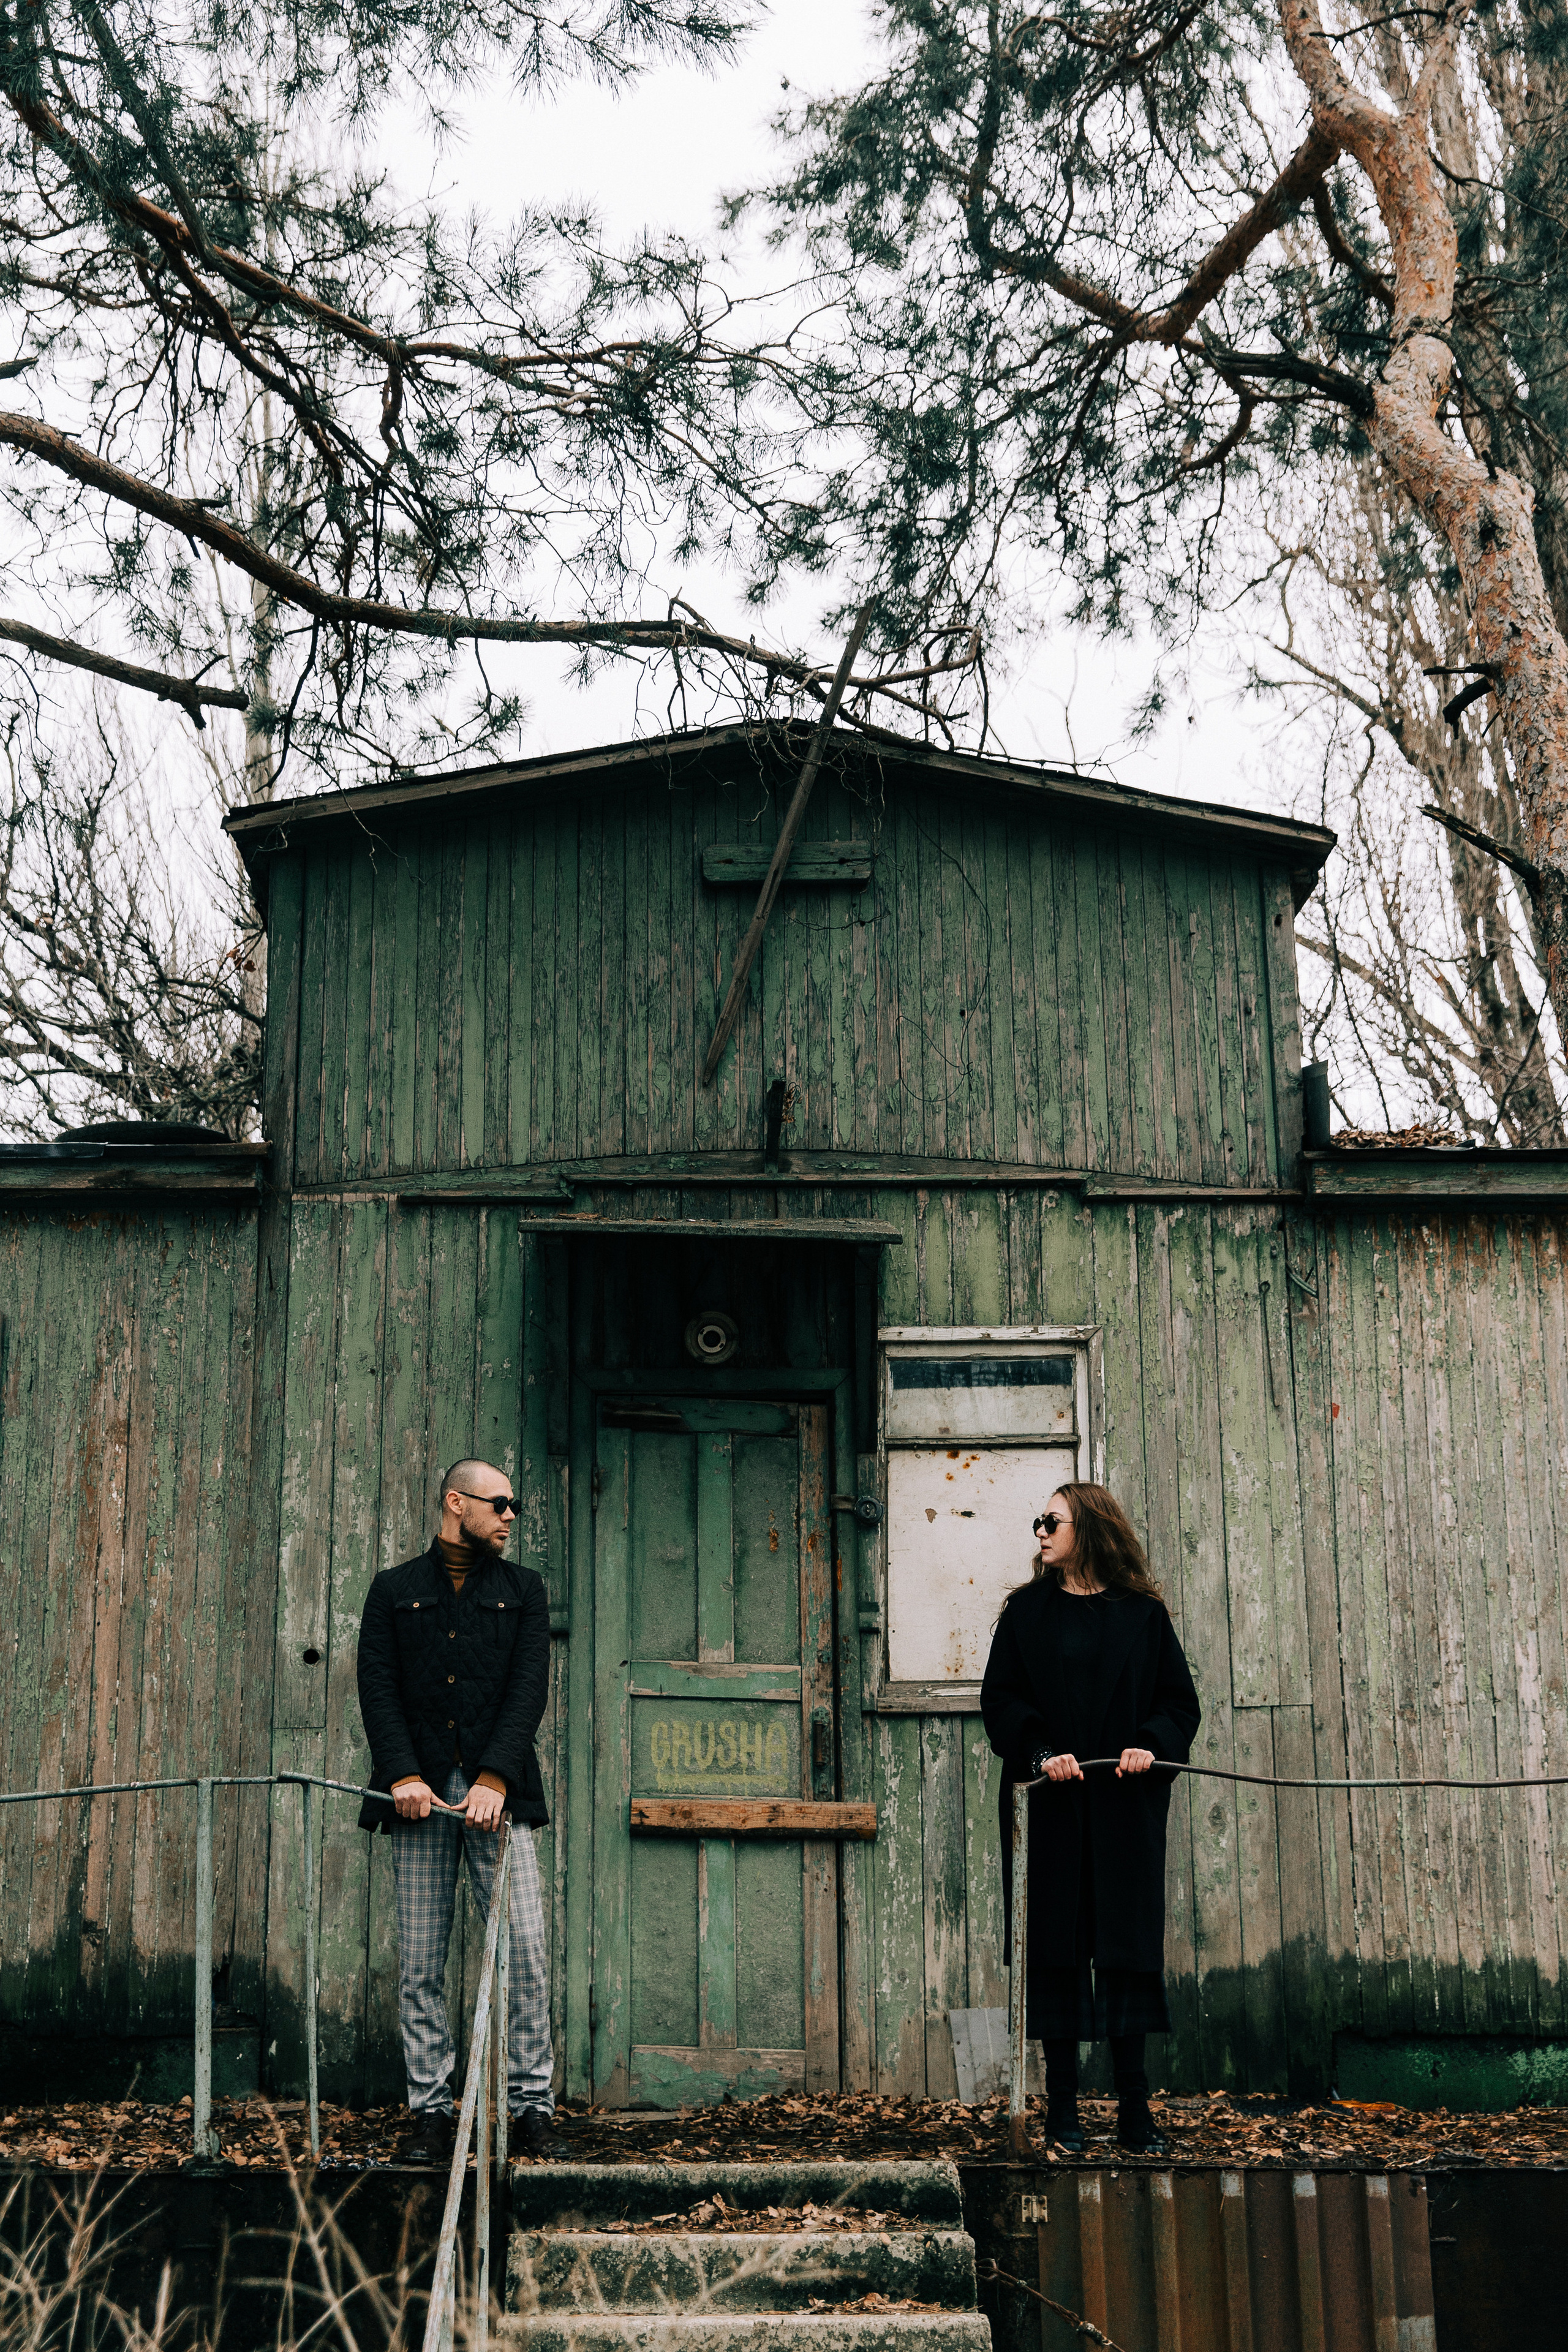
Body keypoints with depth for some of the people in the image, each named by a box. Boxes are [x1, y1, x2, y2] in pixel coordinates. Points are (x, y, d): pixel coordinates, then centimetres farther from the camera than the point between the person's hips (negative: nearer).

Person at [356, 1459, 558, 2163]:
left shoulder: (522, 1590, 14)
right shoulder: (394, 1590, 13)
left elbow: (529, 1687, 2)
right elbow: (377, 1687, 3)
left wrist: (494, 1780, -11)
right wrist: (403, 1775, -11)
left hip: (498, 1793, 0)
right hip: (420, 1793, 0)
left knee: (524, 1949, -7)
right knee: (420, 1963, 1)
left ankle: (532, 2106, 0)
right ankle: (432, 2112, 7)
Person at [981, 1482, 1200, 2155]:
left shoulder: (1143, 1613, 7)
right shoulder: (1028, 1609, 8)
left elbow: (1180, 1700, 5)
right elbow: (999, 1698, 2)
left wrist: (1151, 1746, -13)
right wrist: (1039, 1752, -14)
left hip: (1125, 1803, 0)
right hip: (1049, 1804, 0)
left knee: (1129, 1945, -2)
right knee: (1056, 1945, 0)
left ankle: (1133, 2107, 3)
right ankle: (1063, 2106, 6)